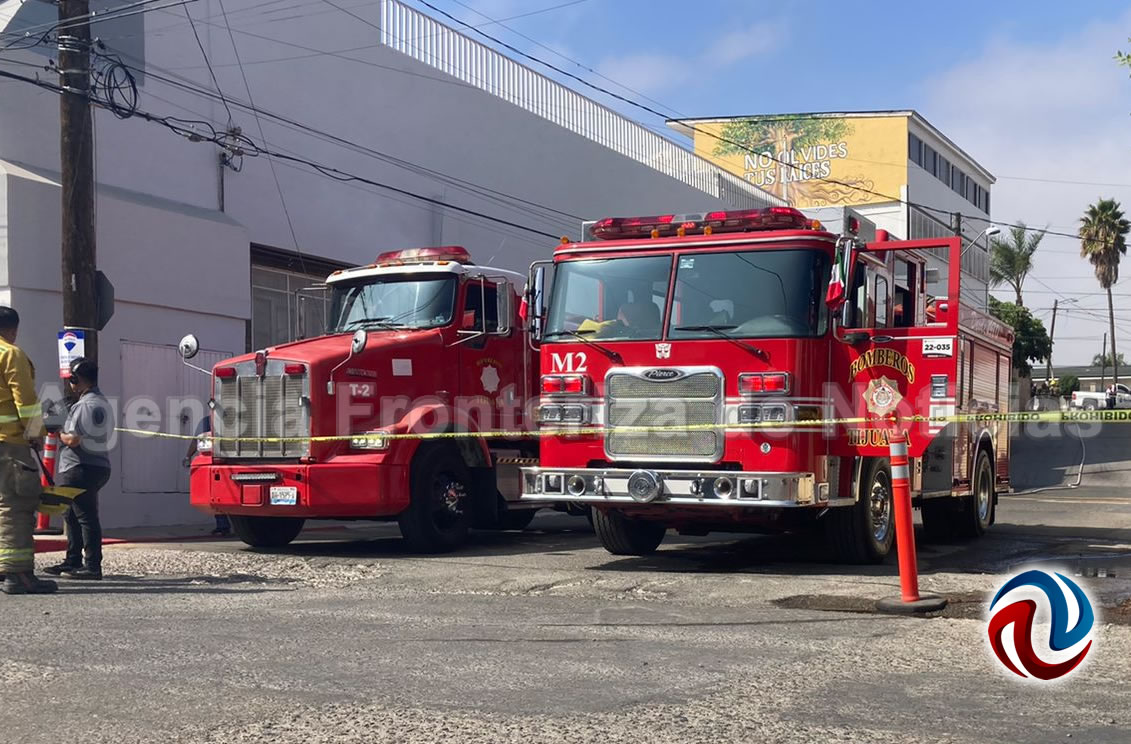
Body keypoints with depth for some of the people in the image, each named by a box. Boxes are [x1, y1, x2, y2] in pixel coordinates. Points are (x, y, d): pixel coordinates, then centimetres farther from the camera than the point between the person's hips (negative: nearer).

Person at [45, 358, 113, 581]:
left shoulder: (85, 405, -16)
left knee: (85, 517, -8)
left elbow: (74, 439, -21)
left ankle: (93, 566, -6)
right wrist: (66, 434, 14)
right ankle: (73, 561, 25)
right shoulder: (102, 402, 18)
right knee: (72, 516, 18)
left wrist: (60, 435, -1)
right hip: (97, 465, 11)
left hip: (81, 469, -11)